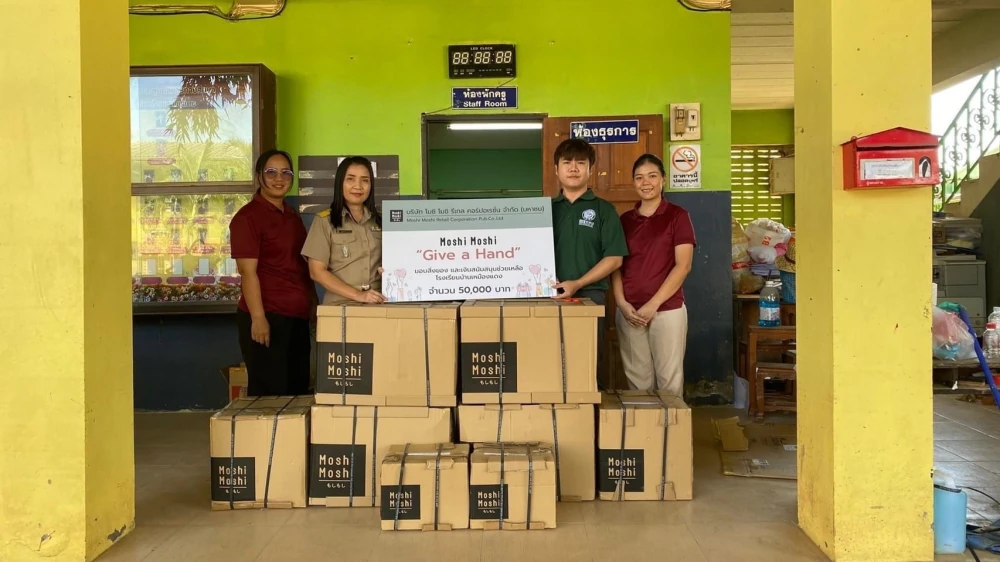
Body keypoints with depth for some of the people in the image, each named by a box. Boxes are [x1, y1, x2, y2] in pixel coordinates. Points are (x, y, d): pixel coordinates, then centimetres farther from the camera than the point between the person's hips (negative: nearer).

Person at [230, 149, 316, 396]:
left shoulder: (293, 216, 14)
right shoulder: (248, 217, -8)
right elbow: (248, 271, -14)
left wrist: (313, 303, 16)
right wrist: (258, 317, -19)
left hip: (297, 316, 7)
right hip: (267, 317, -7)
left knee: (299, 389, 12)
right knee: (269, 392, 0)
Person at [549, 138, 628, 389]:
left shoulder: (604, 210, 4)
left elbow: (614, 258, -4)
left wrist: (577, 284, -14)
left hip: (590, 295, -2)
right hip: (551, 296, 2)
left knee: (592, 361, 1)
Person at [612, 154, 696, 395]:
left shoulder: (677, 215, 0)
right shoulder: (625, 220, 12)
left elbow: (683, 266, -6)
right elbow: (616, 265, 11)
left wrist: (653, 304, -12)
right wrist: (622, 303, -5)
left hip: (667, 309, -3)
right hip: (629, 311, 3)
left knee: (669, 379, -2)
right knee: (637, 379, 6)